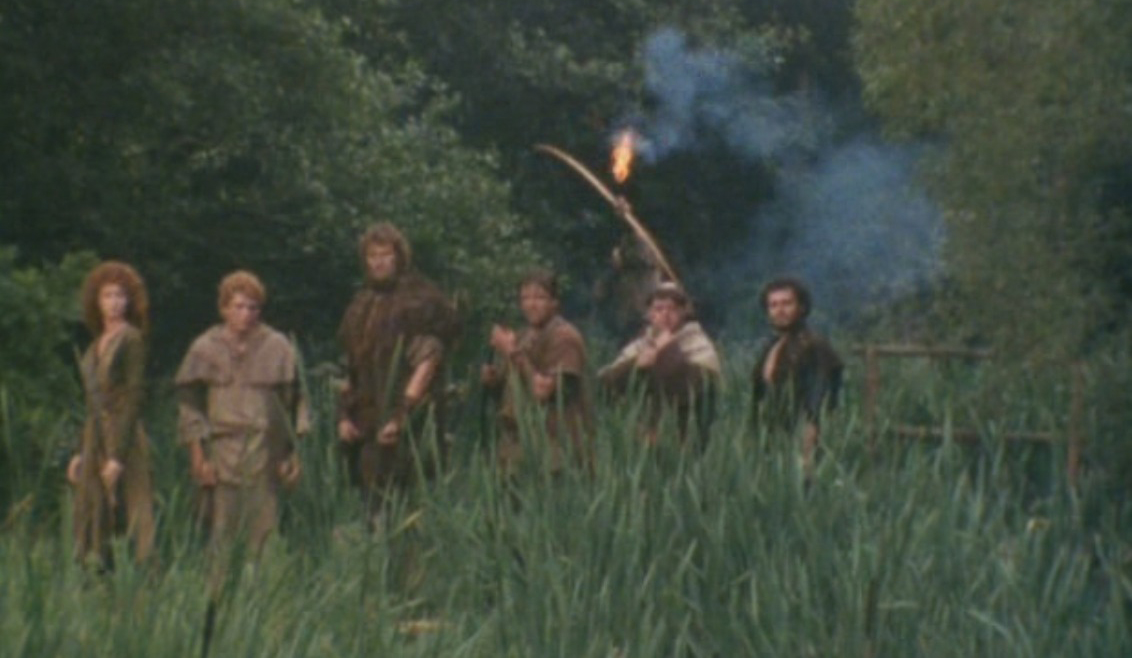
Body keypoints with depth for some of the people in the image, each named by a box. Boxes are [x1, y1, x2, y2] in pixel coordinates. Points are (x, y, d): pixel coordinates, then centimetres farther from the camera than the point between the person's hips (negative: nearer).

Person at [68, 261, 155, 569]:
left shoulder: (131, 339, -8)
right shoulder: (98, 342, 15)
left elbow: (134, 398, -13)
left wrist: (117, 455, -18)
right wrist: (81, 452, 16)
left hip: (123, 438, -8)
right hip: (94, 437, 8)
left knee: (124, 518, -8)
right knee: (93, 519, 7)